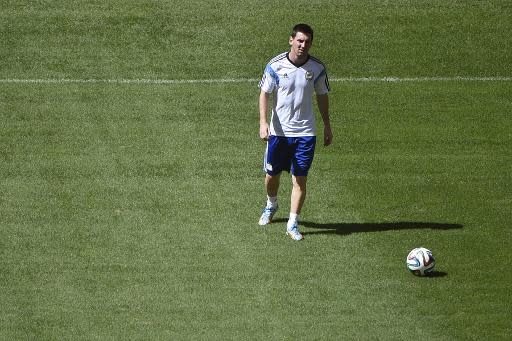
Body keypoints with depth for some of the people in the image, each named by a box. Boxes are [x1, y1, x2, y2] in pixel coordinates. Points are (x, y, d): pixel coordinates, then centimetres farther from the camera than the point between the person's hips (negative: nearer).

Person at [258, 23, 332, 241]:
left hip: (305, 133, 0)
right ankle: (271, 205, 43)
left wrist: (327, 127, 12)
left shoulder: (317, 68, -3)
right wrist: (263, 122, -16)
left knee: (300, 179, -3)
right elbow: (265, 94, -4)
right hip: (278, 131, 0)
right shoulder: (275, 65, -8)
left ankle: (293, 223, 5)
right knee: (272, 174, 13)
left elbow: (322, 97, 9)